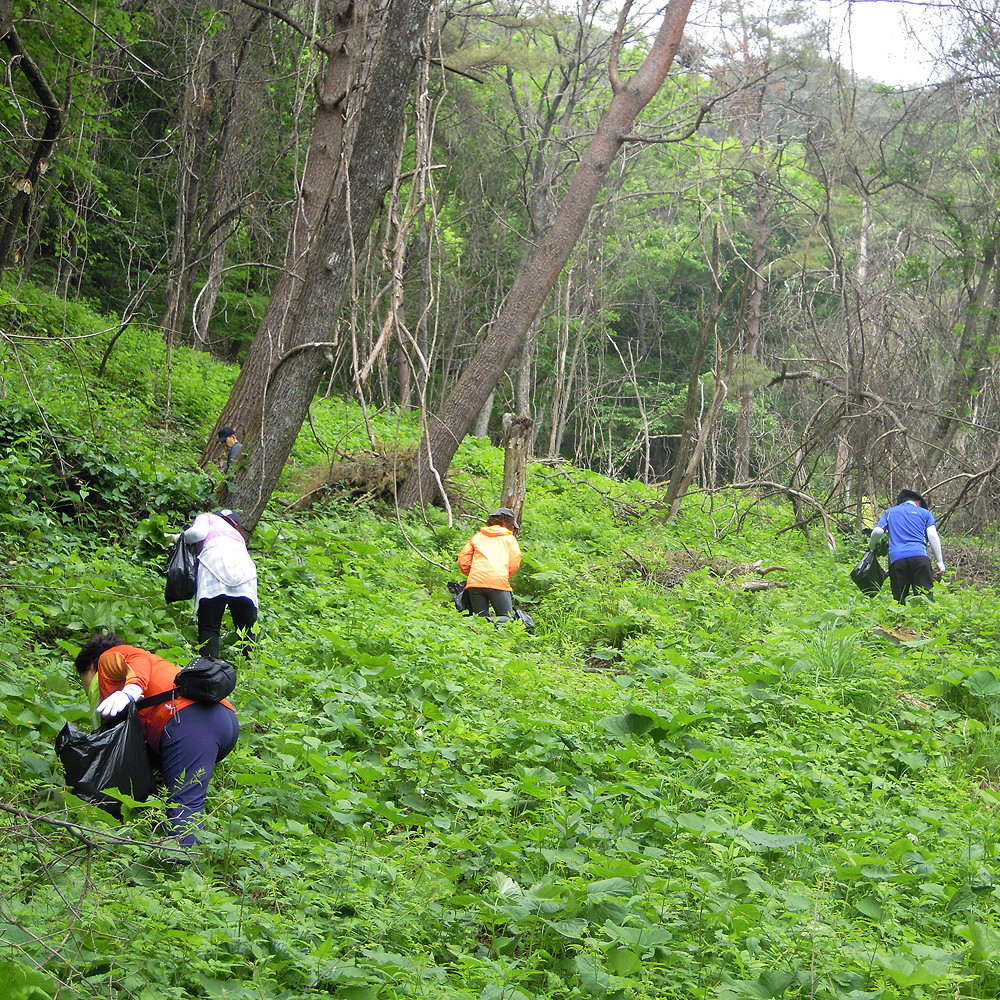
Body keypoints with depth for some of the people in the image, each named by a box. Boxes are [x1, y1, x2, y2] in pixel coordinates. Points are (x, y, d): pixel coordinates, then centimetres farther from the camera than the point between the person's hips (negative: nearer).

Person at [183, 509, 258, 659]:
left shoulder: (208, 518, 28)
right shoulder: (238, 535, 41)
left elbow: (198, 532, 8)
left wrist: (179, 538, 26)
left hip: (215, 562, -4)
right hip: (246, 567, 4)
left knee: (208, 628, -7)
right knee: (249, 631, 6)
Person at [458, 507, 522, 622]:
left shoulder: (477, 537, 22)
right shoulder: (509, 538, 15)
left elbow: (463, 561, 16)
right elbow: (514, 564, 4)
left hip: (475, 582, 3)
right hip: (499, 581, -3)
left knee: (481, 617, 10)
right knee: (507, 618, 0)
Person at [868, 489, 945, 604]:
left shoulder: (889, 512, 23)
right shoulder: (925, 513, 20)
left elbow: (878, 531, 7)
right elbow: (933, 536, 7)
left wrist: (872, 547, 25)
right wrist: (940, 562, 6)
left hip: (896, 557, 1)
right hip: (920, 556, -1)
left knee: (899, 600, 0)